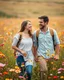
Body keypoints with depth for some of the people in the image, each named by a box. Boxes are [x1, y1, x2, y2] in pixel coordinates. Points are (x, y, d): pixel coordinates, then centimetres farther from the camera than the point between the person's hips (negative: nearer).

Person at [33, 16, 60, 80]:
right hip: (41, 55, -1)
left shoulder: (52, 31, -3)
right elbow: (35, 45, 7)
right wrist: (35, 56, 8)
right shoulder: (36, 33, -3)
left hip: (51, 55, 1)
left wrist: (57, 54, -4)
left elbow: (57, 44, 3)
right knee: (44, 70, -18)